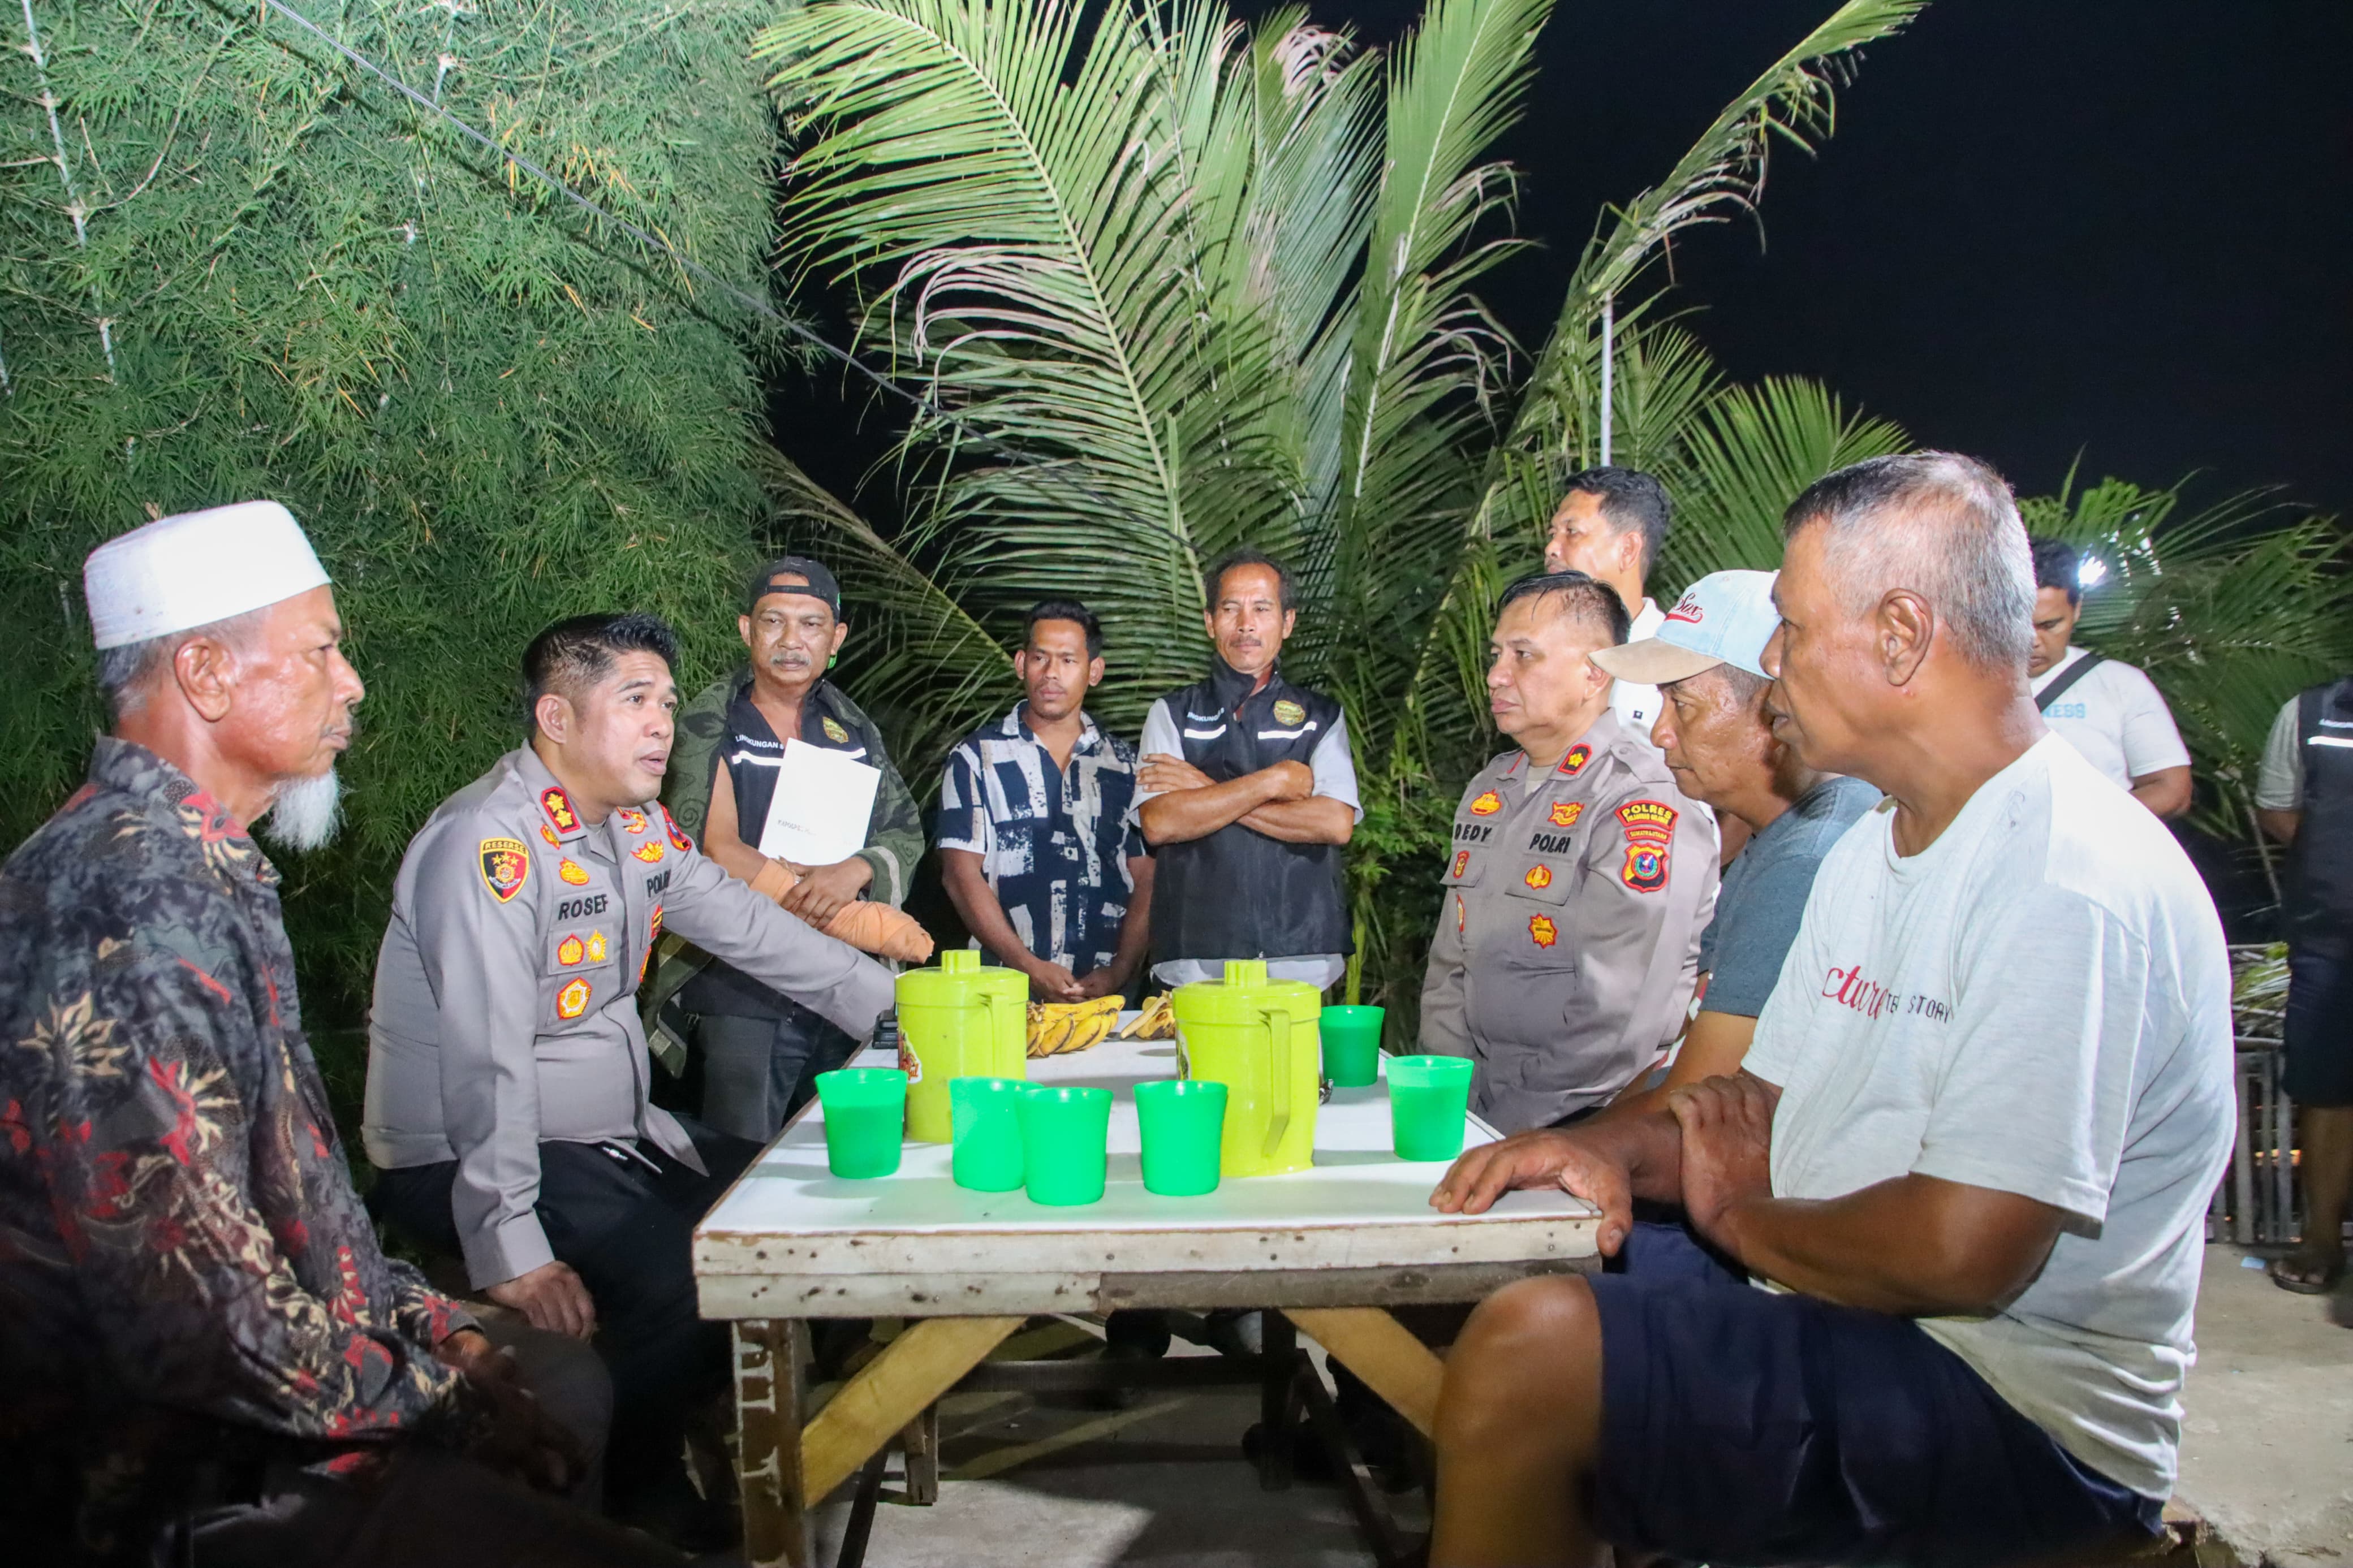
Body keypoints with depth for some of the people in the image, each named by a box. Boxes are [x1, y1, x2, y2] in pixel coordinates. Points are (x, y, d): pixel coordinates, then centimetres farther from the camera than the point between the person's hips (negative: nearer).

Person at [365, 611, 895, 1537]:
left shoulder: (641, 827, 7)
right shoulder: (492, 843, -23)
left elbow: (751, 930, 9)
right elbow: (487, 1064, -28)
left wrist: (909, 1010, 1)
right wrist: (510, 1251, -31)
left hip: (616, 1133, 10)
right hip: (461, 1162, -10)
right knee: (686, 1285, -28)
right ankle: (615, 1493, 2)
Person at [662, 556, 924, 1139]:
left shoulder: (852, 729, 14)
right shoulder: (709, 725, -1)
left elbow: (906, 832, 9)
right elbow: (718, 851, -12)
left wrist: (856, 871, -15)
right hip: (743, 997, -4)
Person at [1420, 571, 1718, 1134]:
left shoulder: (1644, 805, -13)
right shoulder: (1488, 789, 14)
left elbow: (1617, 1022, -19)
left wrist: (1498, 1127, -13)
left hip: (1582, 1130, -7)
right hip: (1475, 1110, 7)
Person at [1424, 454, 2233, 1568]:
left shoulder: (2073, 888, -22)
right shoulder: (1872, 852, 11)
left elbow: (1961, 1250, -28)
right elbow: (1767, 1103, 15)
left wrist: (1742, 1217, -10)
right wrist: (1615, 1148, -5)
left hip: (2019, 1413, -9)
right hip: (1826, 1304, 10)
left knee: (1528, 1353, -25)